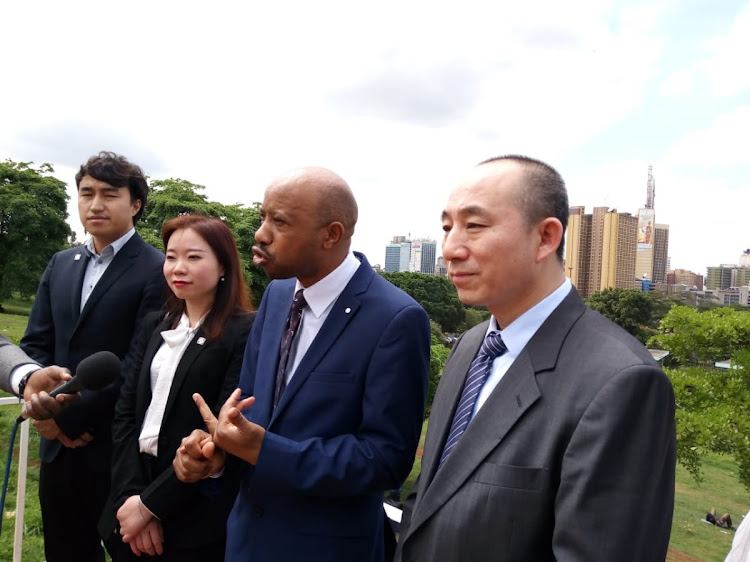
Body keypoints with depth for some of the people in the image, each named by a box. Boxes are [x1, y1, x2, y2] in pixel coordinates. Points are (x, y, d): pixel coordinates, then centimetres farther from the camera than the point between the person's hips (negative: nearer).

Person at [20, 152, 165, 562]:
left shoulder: (156, 271, -12)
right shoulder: (60, 265, 10)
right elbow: (35, 343, 9)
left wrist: (70, 416, -15)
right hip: (59, 446, 6)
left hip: (117, 449, -6)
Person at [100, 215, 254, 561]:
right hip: (131, 502, 5)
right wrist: (131, 494, -9)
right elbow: (125, 412, 3)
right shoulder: (154, 325, 7)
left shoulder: (244, 334, -12)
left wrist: (150, 503, -13)